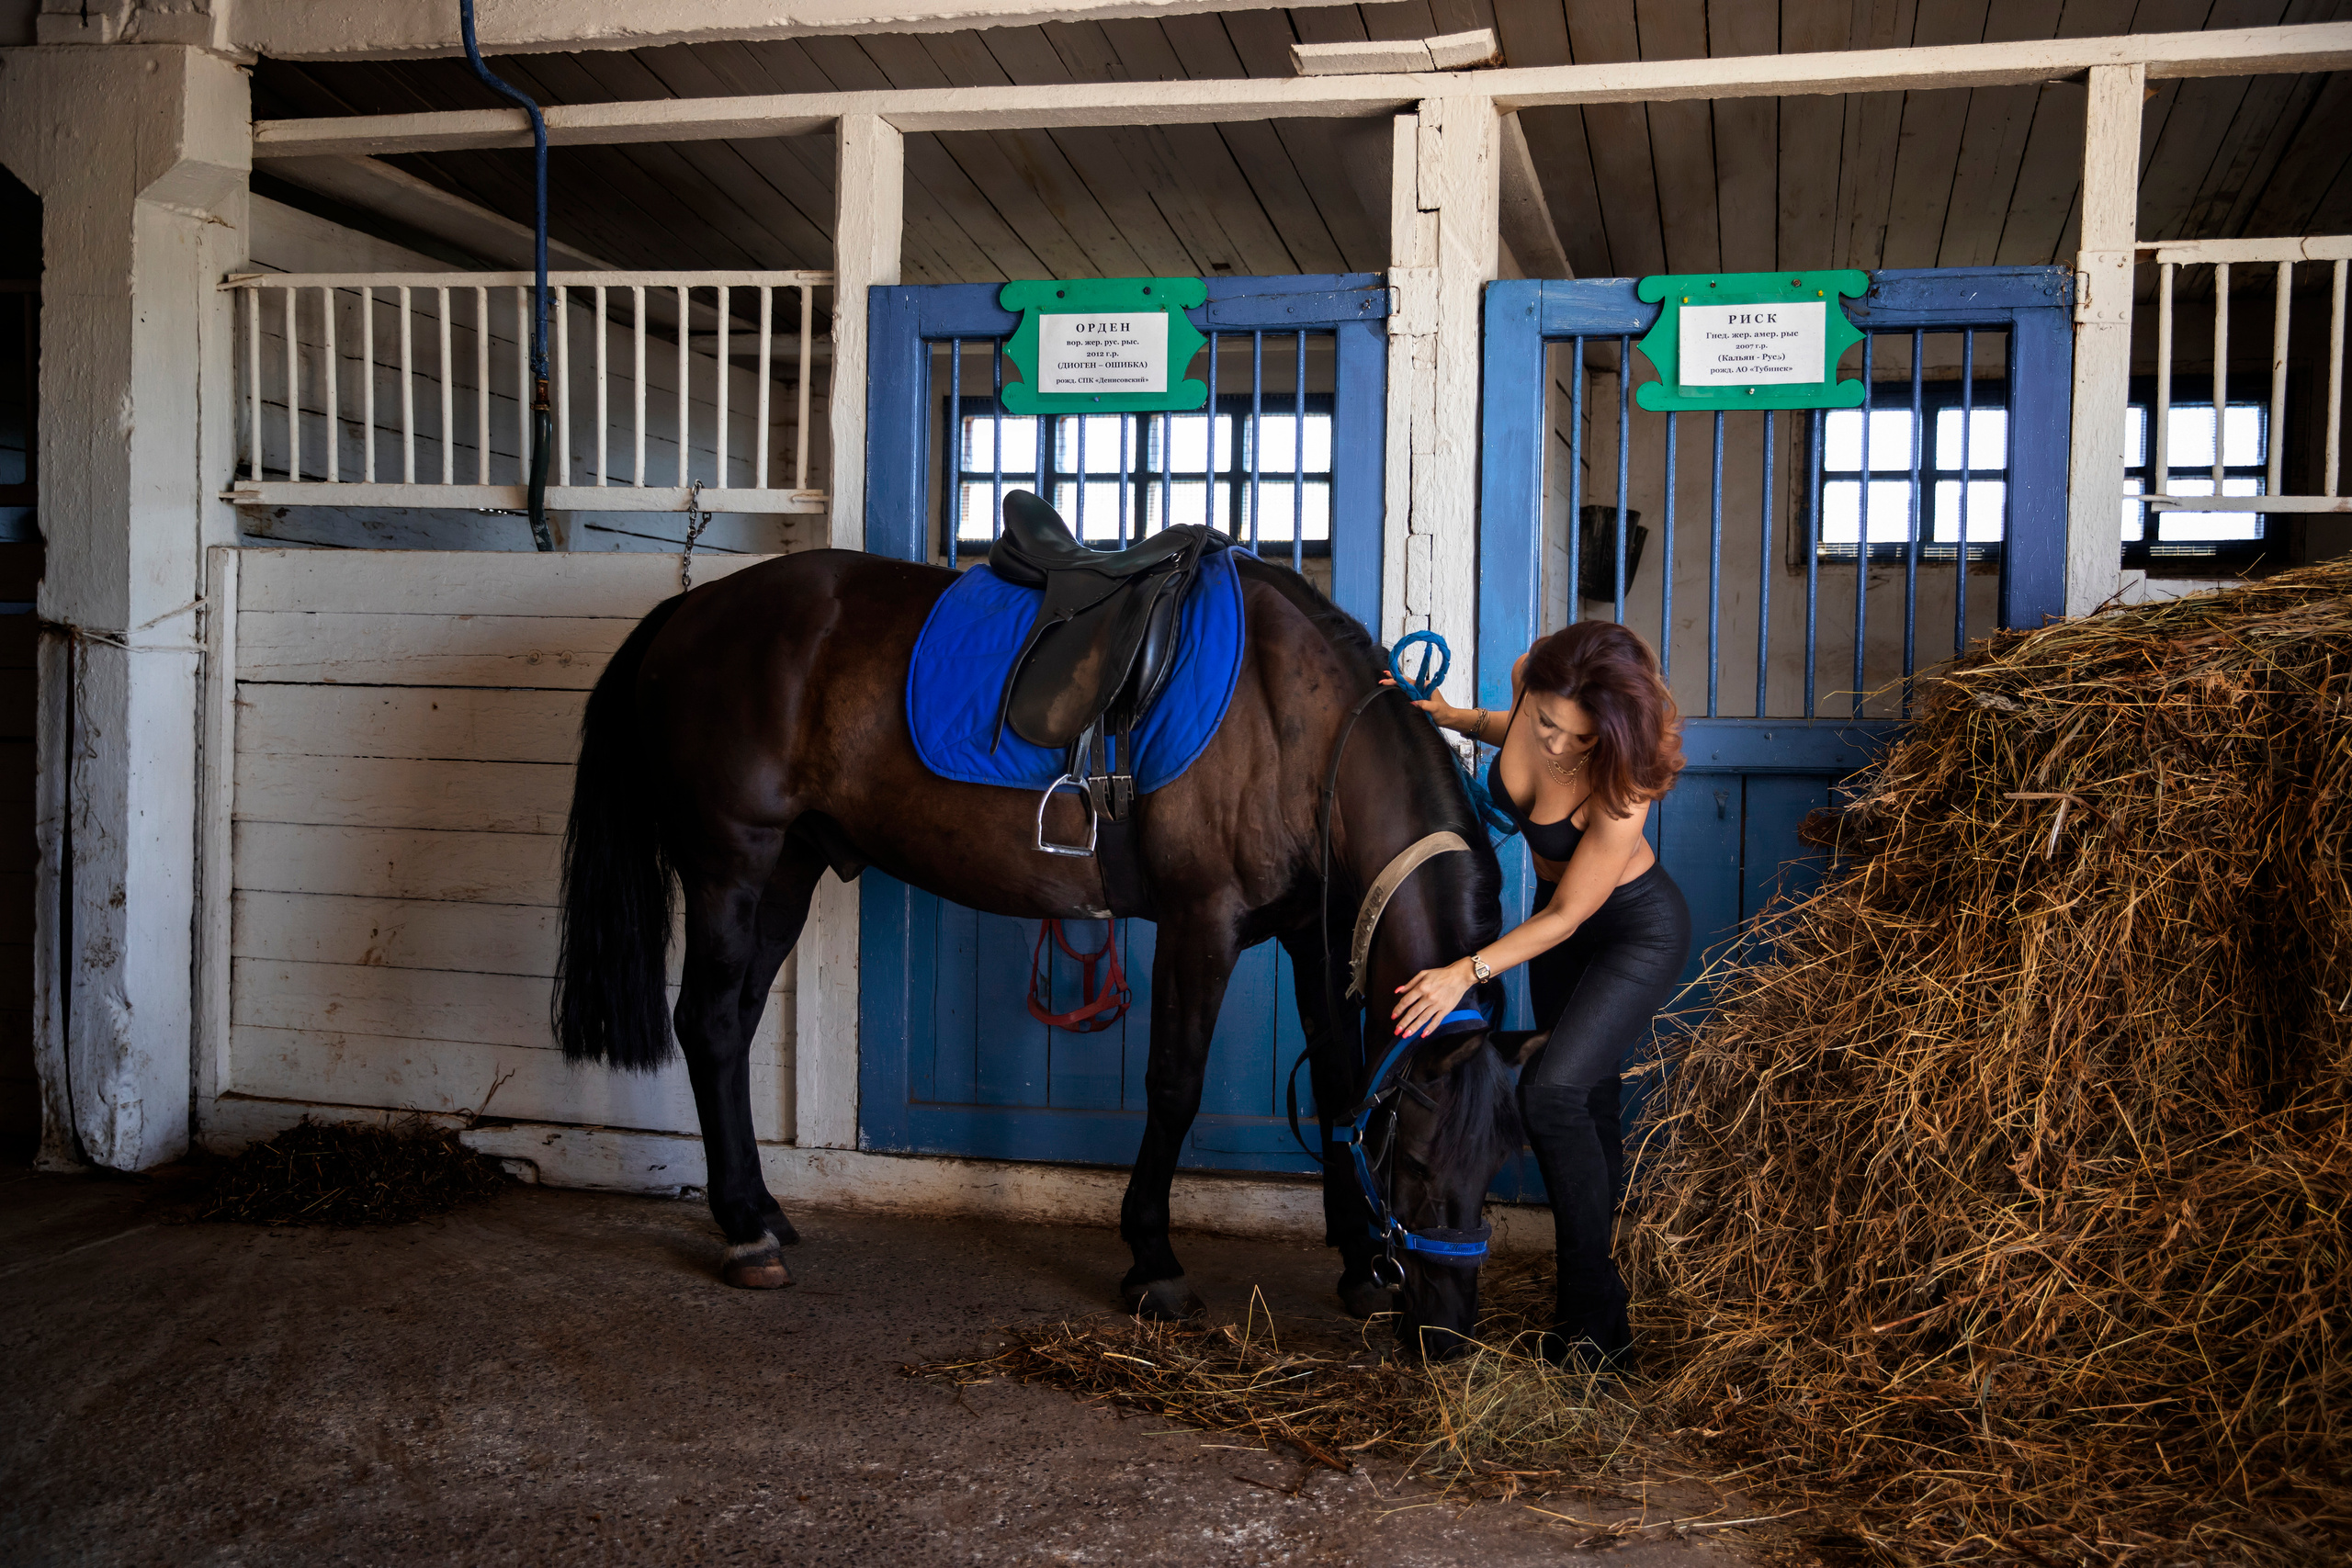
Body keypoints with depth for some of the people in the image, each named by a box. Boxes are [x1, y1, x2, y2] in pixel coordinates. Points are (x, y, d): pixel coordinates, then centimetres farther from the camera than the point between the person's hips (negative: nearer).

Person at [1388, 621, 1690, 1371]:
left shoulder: (1622, 788, -36)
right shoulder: (1532, 681, -20)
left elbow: (1564, 916, -27)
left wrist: (1470, 971, -31)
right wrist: (1457, 718, -3)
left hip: (1638, 933, -7)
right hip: (1558, 917, 7)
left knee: (1552, 1093, -21)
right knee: (1590, 1107, 14)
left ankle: (1596, 1329, -10)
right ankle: (1596, 1304, 28)